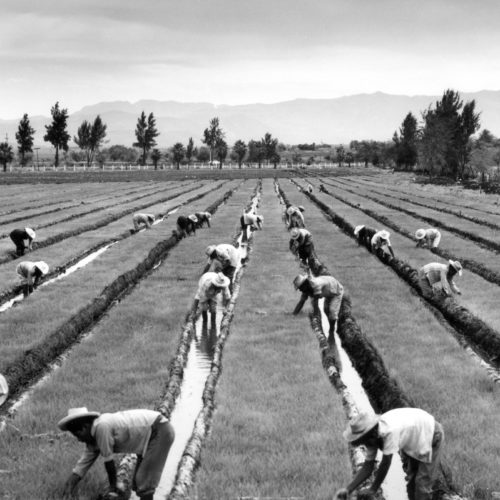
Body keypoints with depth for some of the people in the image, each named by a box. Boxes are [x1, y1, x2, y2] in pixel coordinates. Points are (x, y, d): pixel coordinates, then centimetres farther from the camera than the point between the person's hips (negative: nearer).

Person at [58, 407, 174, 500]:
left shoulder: (101, 427, -22)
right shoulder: (94, 436, 6)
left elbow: (108, 461, -15)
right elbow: (83, 464, 10)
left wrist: (113, 486, -2)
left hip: (160, 431, -10)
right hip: (149, 435, 10)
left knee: (144, 482, -9)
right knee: (139, 480, 14)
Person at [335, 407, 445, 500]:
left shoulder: (390, 432, -40)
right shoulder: (372, 436, -14)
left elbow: (385, 464, -32)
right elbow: (367, 468, -9)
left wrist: (373, 489, -20)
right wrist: (348, 490, -19)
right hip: (416, 442, 8)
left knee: (423, 483, -8)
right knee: (412, 480, 15)